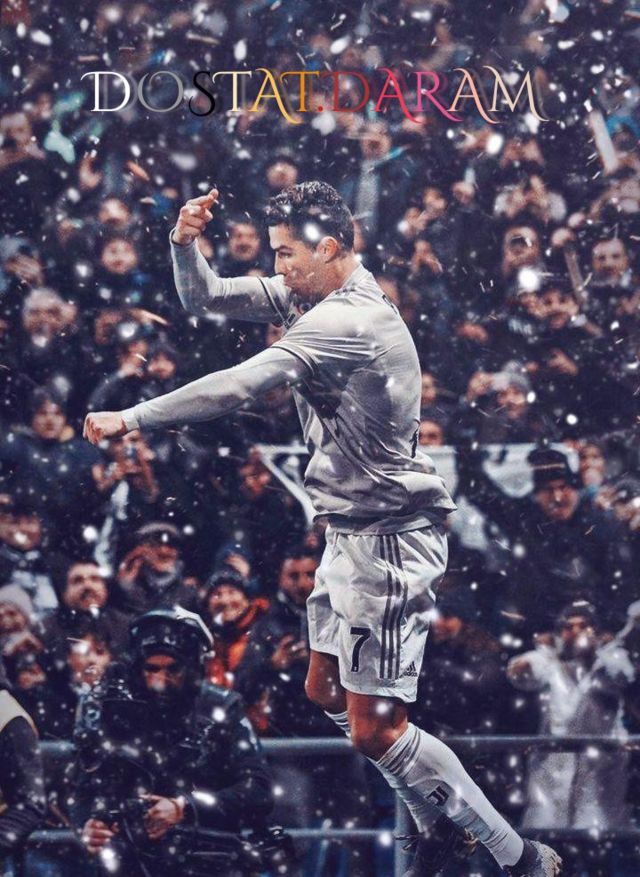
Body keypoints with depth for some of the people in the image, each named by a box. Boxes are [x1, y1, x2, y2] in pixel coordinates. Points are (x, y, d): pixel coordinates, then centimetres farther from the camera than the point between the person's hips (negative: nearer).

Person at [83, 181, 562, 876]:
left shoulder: (348, 319, -23)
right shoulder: (313, 297, 8)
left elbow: (240, 386, -28)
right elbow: (203, 298, 11)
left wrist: (132, 418, -21)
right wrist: (185, 243, -10)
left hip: (386, 539, -11)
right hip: (352, 533, 11)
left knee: (374, 730, -11)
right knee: (326, 692, 19)